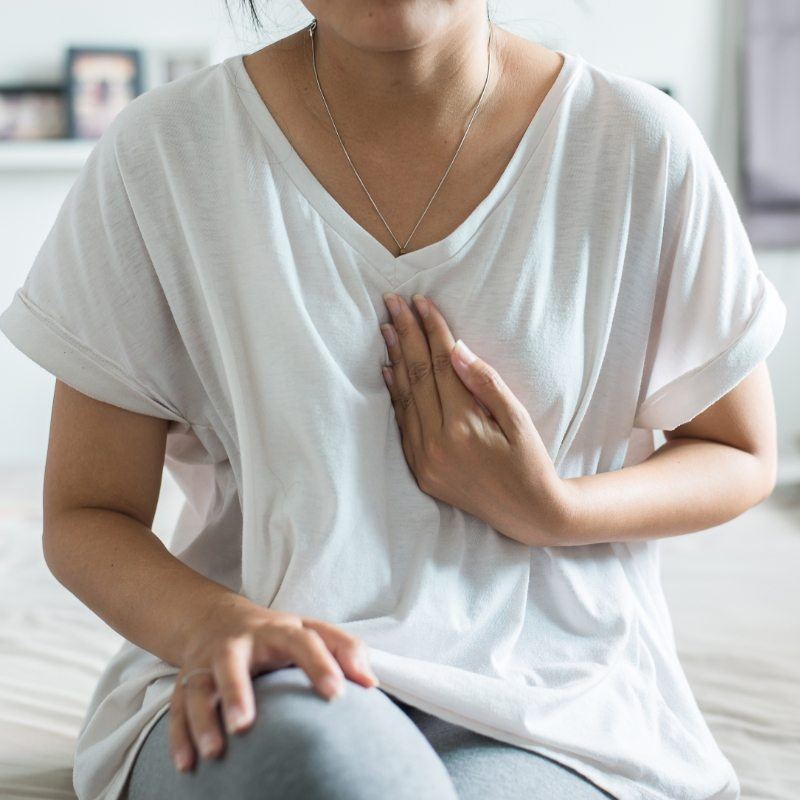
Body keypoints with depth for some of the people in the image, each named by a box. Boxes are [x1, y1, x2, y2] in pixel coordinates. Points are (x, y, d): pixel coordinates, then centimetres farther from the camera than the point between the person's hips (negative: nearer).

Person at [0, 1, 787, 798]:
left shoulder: (641, 145, -5)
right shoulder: (160, 152, -6)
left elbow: (741, 456, 9)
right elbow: (85, 515, -1)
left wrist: (550, 511, -11)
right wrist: (216, 626, -24)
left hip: (548, 702, 0)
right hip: (271, 692, 1)